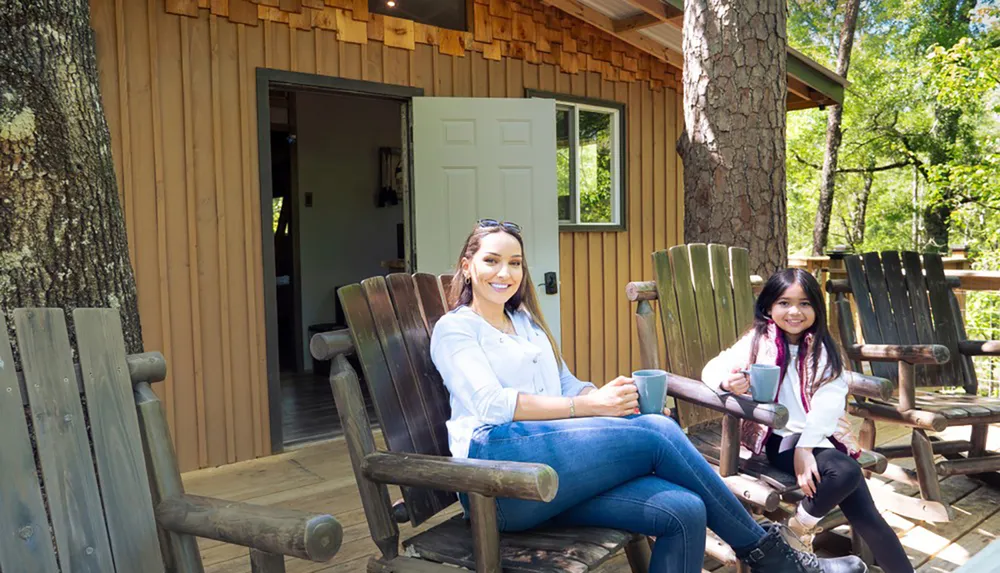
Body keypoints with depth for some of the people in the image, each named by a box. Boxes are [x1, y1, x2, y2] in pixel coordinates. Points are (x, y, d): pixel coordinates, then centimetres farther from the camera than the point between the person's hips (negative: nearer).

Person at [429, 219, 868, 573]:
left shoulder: (528, 324, 26)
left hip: (551, 481, 7)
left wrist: (608, 395, -5)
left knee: (684, 512, -19)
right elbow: (493, 404, -10)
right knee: (656, 433, -19)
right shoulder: (454, 329, 5)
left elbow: (567, 386, 18)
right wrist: (591, 406, -14)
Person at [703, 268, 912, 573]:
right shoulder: (757, 341, 4)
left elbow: (828, 402, -5)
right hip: (781, 439, -3)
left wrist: (806, 447, -18)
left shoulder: (823, 348, 8)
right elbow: (712, 369, -4)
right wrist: (727, 381, -29)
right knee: (847, 472, -27)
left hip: (821, 437, 3)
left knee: (864, 513, -15)